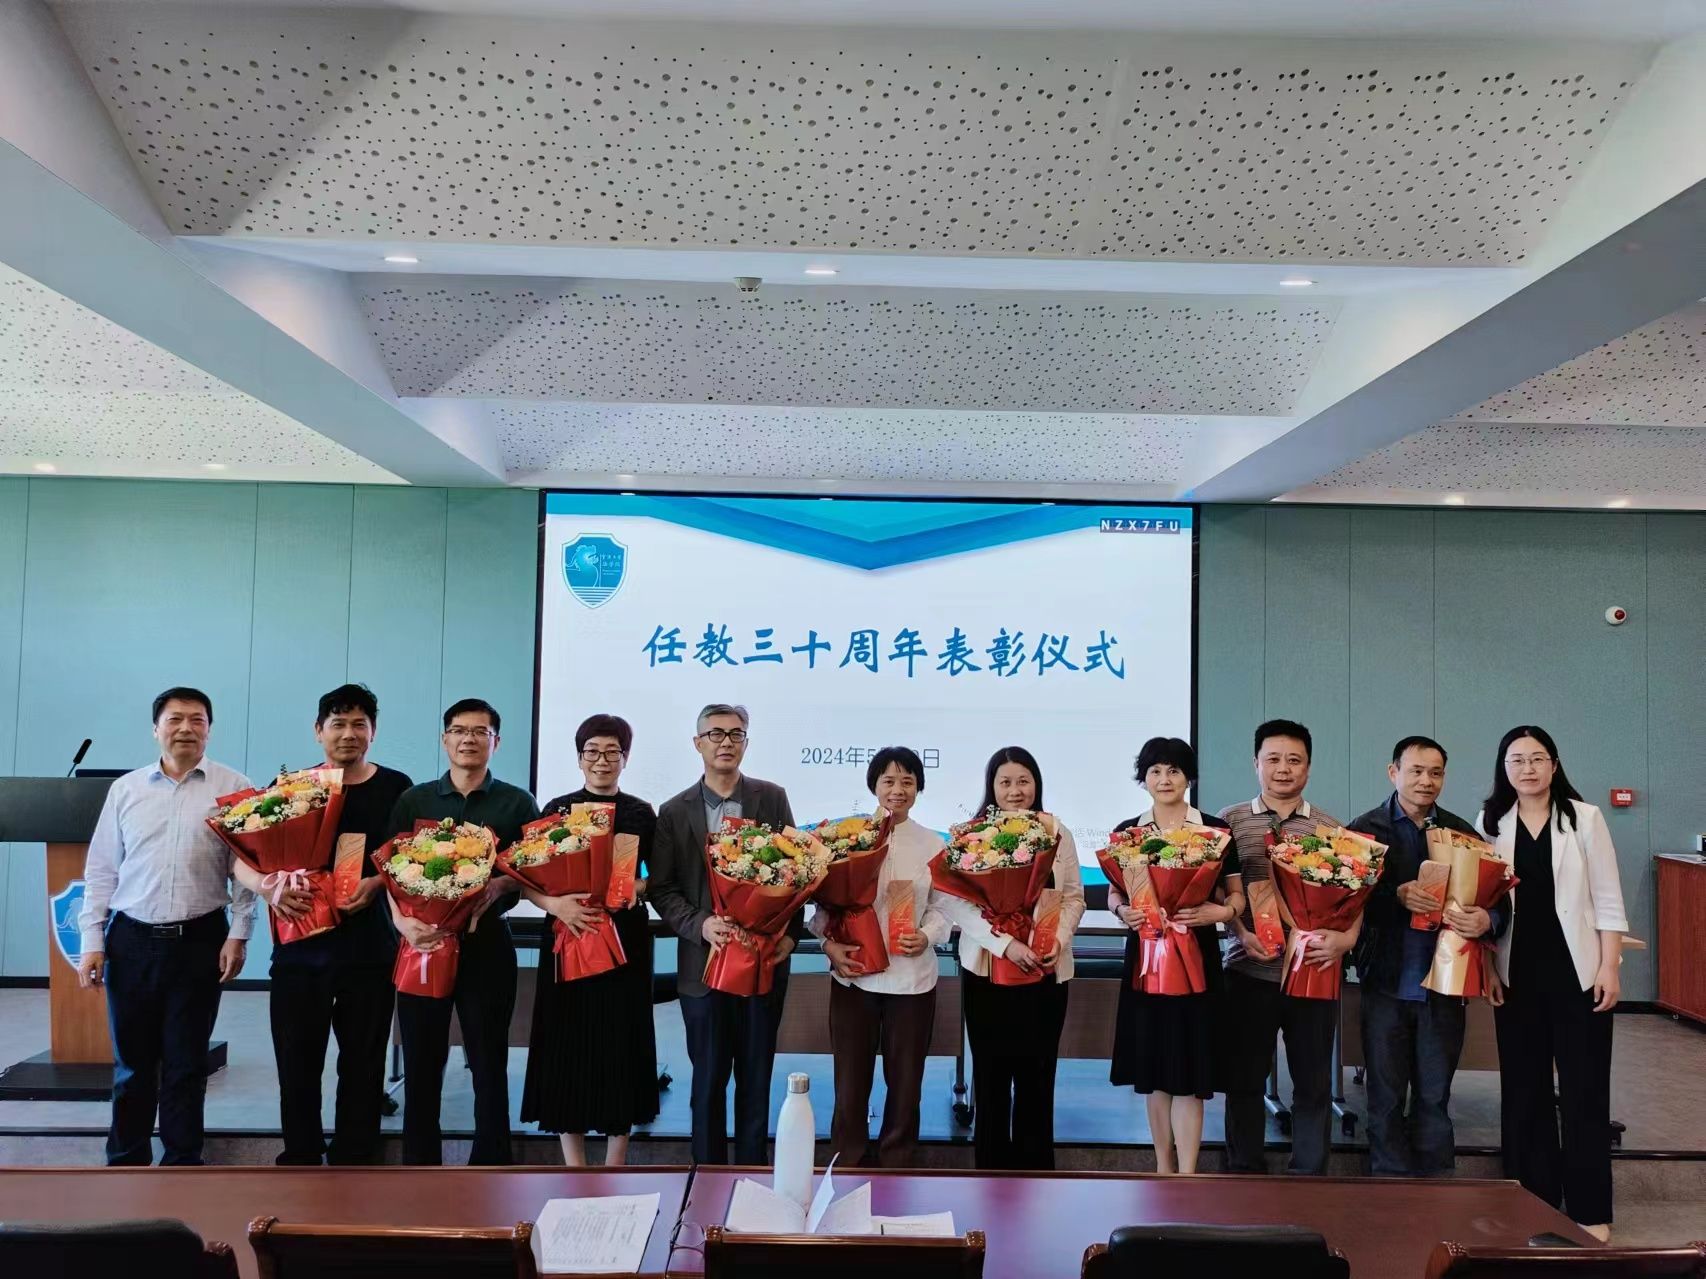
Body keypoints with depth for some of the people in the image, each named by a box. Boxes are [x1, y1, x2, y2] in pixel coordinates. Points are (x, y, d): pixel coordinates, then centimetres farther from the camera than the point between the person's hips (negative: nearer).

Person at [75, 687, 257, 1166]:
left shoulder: (234, 788, -1)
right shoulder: (126, 789, 7)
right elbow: (101, 870, 9)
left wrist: (238, 934, -6)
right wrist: (92, 941, 4)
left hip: (200, 941, -2)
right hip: (131, 940, 2)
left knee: (186, 1063, 7)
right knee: (132, 1060, 11)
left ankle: (182, 1164, 19)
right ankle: (126, 1161, 24)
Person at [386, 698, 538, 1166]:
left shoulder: (518, 804, 5)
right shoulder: (413, 800, 9)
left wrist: (499, 886, -17)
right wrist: (402, 920, -12)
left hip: (486, 944, -1)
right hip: (422, 942, 2)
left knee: (489, 1065, 4)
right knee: (421, 1066, 6)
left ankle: (490, 1167, 15)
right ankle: (419, 1170, 18)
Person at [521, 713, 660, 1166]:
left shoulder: (642, 814, 5)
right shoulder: (557, 809, 4)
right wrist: (553, 903, -18)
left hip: (625, 940, 0)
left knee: (621, 1045, 3)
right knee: (568, 1046, 2)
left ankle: (615, 1167, 16)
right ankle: (574, 1167, 14)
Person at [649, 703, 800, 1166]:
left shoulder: (772, 798, 3)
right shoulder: (674, 811, 2)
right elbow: (662, 888, 1)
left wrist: (790, 933, -7)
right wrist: (700, 925, -15)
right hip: (704, 963, 0)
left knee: (756, 1078, 10)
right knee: (708, 1079, 9)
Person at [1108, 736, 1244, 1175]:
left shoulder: (1215, 830, -1)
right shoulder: (1126, 832, 5)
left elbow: (1237, 897, 4)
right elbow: (1113, 894, 12)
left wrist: (1216, 912, -17)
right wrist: (1122, 911, -10)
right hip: (1144, 956, 3)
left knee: (1188, 1071, -3)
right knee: (1152, 1066, 10)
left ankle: (1186, 1177, 3)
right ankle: (1163, 1167, 23)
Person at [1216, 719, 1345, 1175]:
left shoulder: (1331, 829, 6)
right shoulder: (1230, 822, 4)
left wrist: (1346, 938, -14)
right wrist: (1242, 934, -14)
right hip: (1249, 973, -1)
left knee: (1313, 1083, 9)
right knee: (1244, 1080, 8)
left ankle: (1309, 1178, 23)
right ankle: (1245, 1175, 22)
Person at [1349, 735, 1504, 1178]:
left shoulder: (1462, 832, 7)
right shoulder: (1366, 829, 0)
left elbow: (1497, 898, 2)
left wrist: (1487, 919, -20)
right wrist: (1397, 894, -23)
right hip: (1386, 983, -2)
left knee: (1434, 1099, 10)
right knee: (1386, 1099, 7)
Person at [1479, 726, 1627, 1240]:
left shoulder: (1584, 818, -2)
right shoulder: (1490, 824, 4)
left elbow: (1607, 900, -2)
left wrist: (1609, 967, -7)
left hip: (1577, 970, -2)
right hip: (1517, 974, 2)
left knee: (1584, 1090, 2)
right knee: (1524, 1089, 8)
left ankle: (1590, 1210, 11)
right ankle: (1533, 1203, 20)